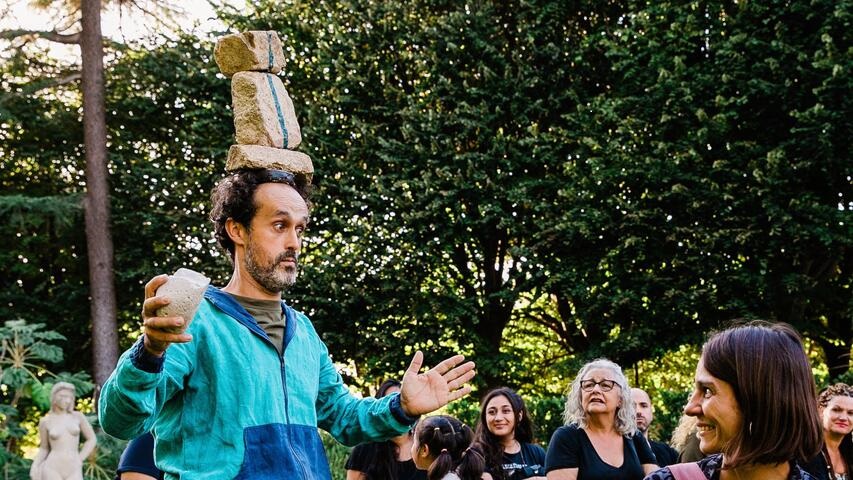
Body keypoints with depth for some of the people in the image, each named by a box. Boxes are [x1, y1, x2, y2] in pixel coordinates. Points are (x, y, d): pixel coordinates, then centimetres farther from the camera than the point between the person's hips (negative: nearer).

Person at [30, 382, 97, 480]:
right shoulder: (45, 421, 4)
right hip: (52, 469, -1)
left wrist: (80, 459, 3)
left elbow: (92, 439, 13)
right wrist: (34, 466, -2)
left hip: (74, 471, 1)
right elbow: (44, 448, 13)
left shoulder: (78, 416, 6)